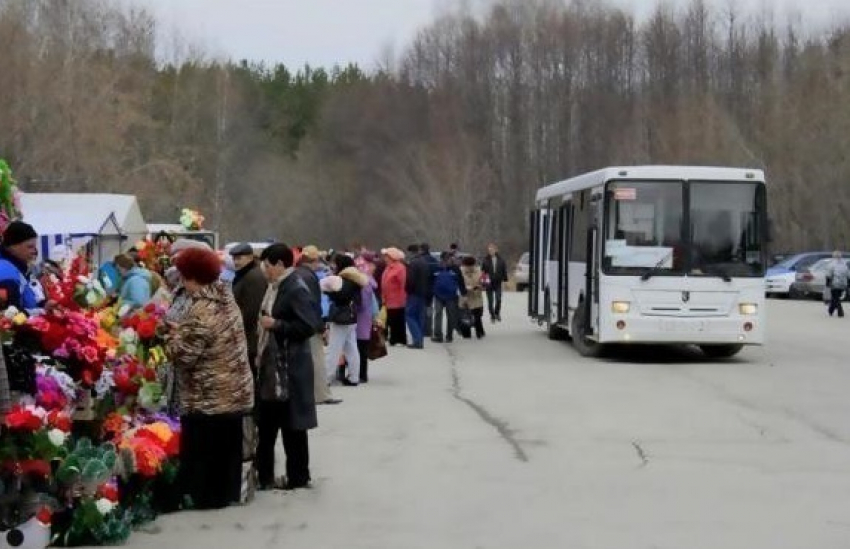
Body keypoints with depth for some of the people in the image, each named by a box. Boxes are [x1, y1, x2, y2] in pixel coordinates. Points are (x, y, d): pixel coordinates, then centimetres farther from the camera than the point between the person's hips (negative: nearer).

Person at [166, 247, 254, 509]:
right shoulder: (227, 300, 6)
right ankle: (228, 492, 24)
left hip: (208, 397, -9)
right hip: (234, 391, 9)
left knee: (204, 449, 3)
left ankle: (206, 495, 10)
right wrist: (183, 331, 14)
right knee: (227, 445, 16)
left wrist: (174, 335, -3)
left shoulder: (201, 312, -22)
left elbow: (183, 355, -22)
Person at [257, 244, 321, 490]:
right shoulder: (276, 287, 11)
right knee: (267, 422, 13)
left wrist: (276, 324, -18)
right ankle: (264, 475, 22)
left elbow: (309, 326, -23)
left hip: (290, 368, -9)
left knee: (292, 425, 2)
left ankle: (298, 477, 13)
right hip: (271, 365, 9)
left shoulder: (296, 290, -16)